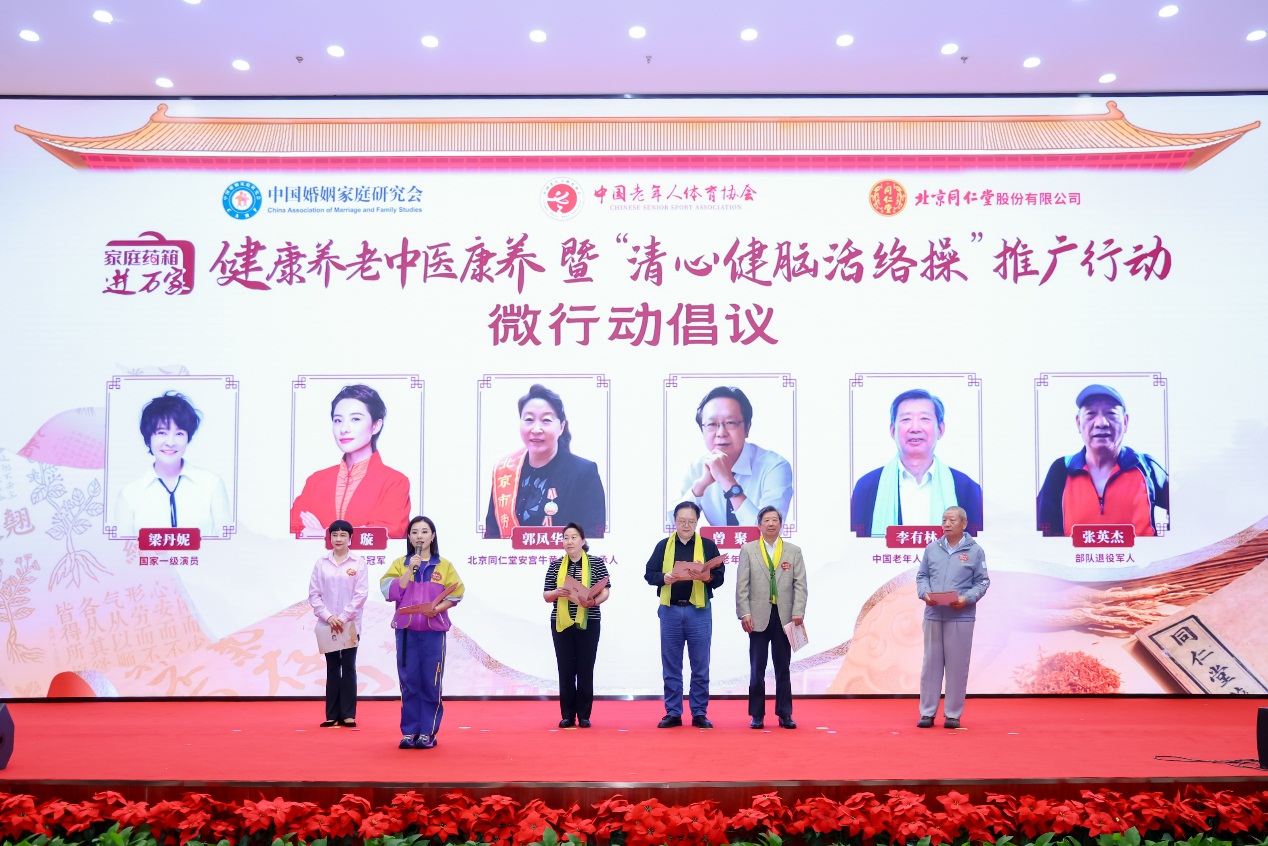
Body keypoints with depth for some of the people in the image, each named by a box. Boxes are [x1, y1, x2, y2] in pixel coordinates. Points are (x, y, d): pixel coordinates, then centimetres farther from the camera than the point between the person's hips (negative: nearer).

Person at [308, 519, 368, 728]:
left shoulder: (359, 563, -3)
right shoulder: (321, 563, 2)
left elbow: (361, 594, -7)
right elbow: (314, 593, 1)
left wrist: (343, 617, -13)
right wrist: (328, 617, -10)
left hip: (350, 624, -2)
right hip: (327, 624, 2)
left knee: (348, 668, 2)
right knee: (332, 669, 8)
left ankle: (348, 715, 6)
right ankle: (332, 715, 12)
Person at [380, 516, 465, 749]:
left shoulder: (444, 565, 7)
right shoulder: (400, 564, 8)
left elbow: (455, 594, 1)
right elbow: (390, 592, -4)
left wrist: (438, 607, -15)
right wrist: (410, 569, -11)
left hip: (433, 631, -1)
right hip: (406, 630, 1)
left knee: (431, 683, -2)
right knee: (408, 682, 1)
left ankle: (428, 733, 5)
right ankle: (409, 732, 9)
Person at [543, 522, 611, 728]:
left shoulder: (596, 562, 1)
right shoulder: (555, 565, 7)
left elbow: (605, 592, -2)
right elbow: (546, 595, 7)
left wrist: (593, 601, -23)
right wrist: (556, 593, -15)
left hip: (588, 623, -2)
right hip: (561, 623, 2)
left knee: (585, 669, 1)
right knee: (566, 669, 3)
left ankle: (584, 715, 10)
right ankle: (567, 715, 11)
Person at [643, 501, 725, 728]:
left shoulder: (708, 545, 5)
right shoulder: (663, 545, 8)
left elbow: (720, 576, 2)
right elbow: (649, 574, 5)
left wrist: (708, 577, -19)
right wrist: (664, 578, -15)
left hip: (699, 610, -1)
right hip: (670, 610, 1)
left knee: (700, 666, 3)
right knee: (671, 666, 6)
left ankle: (700, 713, 11)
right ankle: (672, 713, 13)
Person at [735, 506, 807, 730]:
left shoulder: (794, 551, 9)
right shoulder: (748, 550, 5)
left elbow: (800, 584, 3)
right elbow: (742, 585, 1)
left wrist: (798, 612, -8)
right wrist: (744, 613, -8)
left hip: (784, 617, 1)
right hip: (758, 617, -1)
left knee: (783, 668, 6)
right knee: (757, 669, 2)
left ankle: (785, 714, 13)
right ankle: (757, 715, 9)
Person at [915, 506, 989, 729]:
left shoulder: (975, 551, 2)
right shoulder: (932, 548, 8)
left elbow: (982, 582, 2)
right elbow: (921, 576, 12)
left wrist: (967, 598, -14)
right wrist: (925, 593, -7)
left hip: (961, 617, -2)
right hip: (933, 615, 2)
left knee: (957, 665, 2)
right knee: (931, 663, 6)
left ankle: (953, 714, 13)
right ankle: (927, 712, 14)